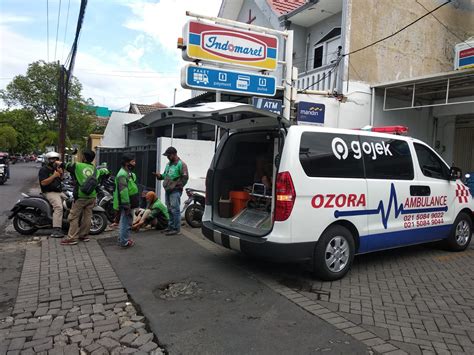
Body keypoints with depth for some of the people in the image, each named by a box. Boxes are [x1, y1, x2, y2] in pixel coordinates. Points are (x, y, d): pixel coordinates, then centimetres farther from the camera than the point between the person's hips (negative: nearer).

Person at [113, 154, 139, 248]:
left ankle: (123, 239, 31)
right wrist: (126, 205, -27)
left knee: (127, 221, 19)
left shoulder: (128, 173, 14)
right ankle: (124, 242, 5)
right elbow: (123, 191, -26)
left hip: (129, 202, 11)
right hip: (126, 203, -11)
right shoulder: (122, 174, -20)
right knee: (125, 222, -3)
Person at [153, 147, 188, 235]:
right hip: (167, 190, 8)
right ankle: (171, 226, 25)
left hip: (175, 191, -8)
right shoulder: (168, 164, 18)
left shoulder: (181, 164, -9)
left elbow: (185, 177, -13)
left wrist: (178, 186, -14)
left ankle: (176, 228, 1)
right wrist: (160, 176, 5)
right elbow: (165, 175, 25)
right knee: (170, 210, 15)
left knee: (175, 210, -6)